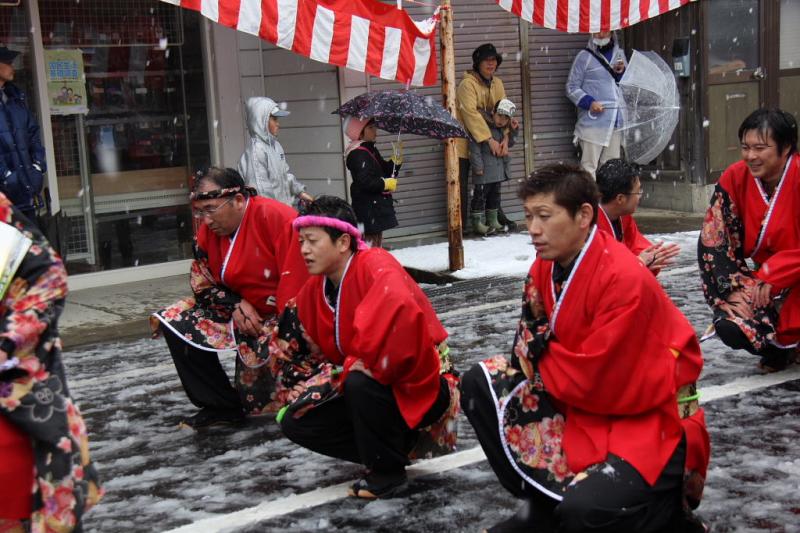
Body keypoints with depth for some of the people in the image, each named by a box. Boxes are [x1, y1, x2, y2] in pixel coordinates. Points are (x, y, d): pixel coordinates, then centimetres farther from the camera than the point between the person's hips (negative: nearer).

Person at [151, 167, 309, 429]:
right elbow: (201, 283, 7)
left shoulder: (277, 218, -24)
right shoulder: (208, 231, -1)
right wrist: (235, 305, -11)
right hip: (240, 310, 8)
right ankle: (222, 406, 3)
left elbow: (296, 284, -26)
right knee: (173, 321, -2)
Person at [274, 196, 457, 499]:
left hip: (421, 389, -8)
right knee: (296, 422, 0)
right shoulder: (315, 288, 2)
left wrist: (359, 367, -33)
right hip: (371, 387, 8)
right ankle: (395, 444, 7)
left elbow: (400, 309, -44)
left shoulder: (376, 266, -22)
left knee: (359, 384, -37)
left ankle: (387, 470, -12)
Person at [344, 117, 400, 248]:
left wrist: (396, 160, 2)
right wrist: (386, 184, -15)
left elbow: (386, 172, 18)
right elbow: (365, 182, -25)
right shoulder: (358, 154, -15)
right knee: (370, 241, -10)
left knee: (377, 243, 15)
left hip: (377, 207, 10)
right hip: (368, 211, -10)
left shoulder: (371, 150, 16)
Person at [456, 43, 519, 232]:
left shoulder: (497, 83, 3)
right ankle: (459, 223, 6)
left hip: (486, 145, 7)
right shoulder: (467, 84, -18)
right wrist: (490, 140, -32)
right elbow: (471, 113, -28)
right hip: (464, 142, -7)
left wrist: (505, 139, -19)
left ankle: (497, 216, 29)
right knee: (461, 185, -2)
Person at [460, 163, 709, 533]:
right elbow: (535, 348, 9)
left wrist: (542, 357, -8)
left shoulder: (625, 280, -25)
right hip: (581, 407, 8)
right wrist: (536, 348, -14)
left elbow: (596, 382, -24)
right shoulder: (545, 267, 0)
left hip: (650, 424, -8)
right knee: (480, 384, 2)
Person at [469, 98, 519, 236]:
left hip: (499, 170, 8)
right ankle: (477, 223, 2)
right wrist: (477, 166, -21)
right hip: (484, 171, -8)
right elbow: (474, 147, -19)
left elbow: (509, 144, 20)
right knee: (480, 195, -4)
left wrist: (513, 132, 3)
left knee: (495, 194, 16)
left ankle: (492, 220, 28)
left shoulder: (503, 129, 8)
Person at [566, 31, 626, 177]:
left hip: (616, 120, 5)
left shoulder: (619, 54, 14)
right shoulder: (585, 56, -2)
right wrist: (589, 102, -17)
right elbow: (571, 87, -3)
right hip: (593, 121, -5)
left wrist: (622, 73, 0)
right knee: (589, 165, -7)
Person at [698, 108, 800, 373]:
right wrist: (734, 287, -15)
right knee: (731, 328, -20)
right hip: (764, 283, 4)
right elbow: (713, 240, -6)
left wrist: (771, 275, -23)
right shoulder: (735, 178, -7)